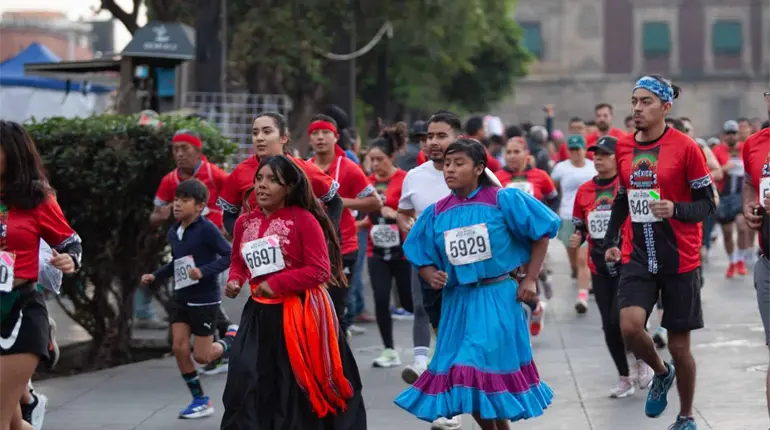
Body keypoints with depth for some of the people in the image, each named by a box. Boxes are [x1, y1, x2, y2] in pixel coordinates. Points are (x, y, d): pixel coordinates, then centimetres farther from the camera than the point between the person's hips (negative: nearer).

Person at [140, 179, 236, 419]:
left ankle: (232, 338, 29)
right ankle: (200, 400, 12)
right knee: (179, 348, 0)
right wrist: (155, 277, 7)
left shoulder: (206, 229, -18)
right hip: (181, 298, 7)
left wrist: (204, 271, -30)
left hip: (205, 300, -7)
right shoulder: (174, 232, 4)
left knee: (202, 357, -1)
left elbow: (229, 255, -20)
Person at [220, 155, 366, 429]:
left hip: (301, 313, -5)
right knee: (246, 384, -2)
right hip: (261, 314, 5)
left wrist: (277, 283, -20)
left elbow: (320, 270, -15)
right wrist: (235, 280, -1)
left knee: (306, 386, 6)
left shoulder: (304, 220, -12)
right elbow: (238, 262, 21)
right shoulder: (244, 222, 5)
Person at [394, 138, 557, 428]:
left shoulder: (503, 200, -7)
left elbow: (541, 232, -1)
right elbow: (422, 258, 11)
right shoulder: (437, 213, 3)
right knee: (462, 378, 7)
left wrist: (530, 279, -3)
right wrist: (432, 277, -11)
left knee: (487, 372, -12)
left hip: (497, 298, -5)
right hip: (457, 302, 5)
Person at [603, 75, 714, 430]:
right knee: (630, 326, -18)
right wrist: (611, 241, 10)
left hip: (680, 259, -3)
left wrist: (675, 209, -26)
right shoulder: (623, 147, 4)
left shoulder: (685, 147, -11)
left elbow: (707, 204, -8)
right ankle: (661, 373, 15)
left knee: (679, 345, 5)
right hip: (637, 256, 3)